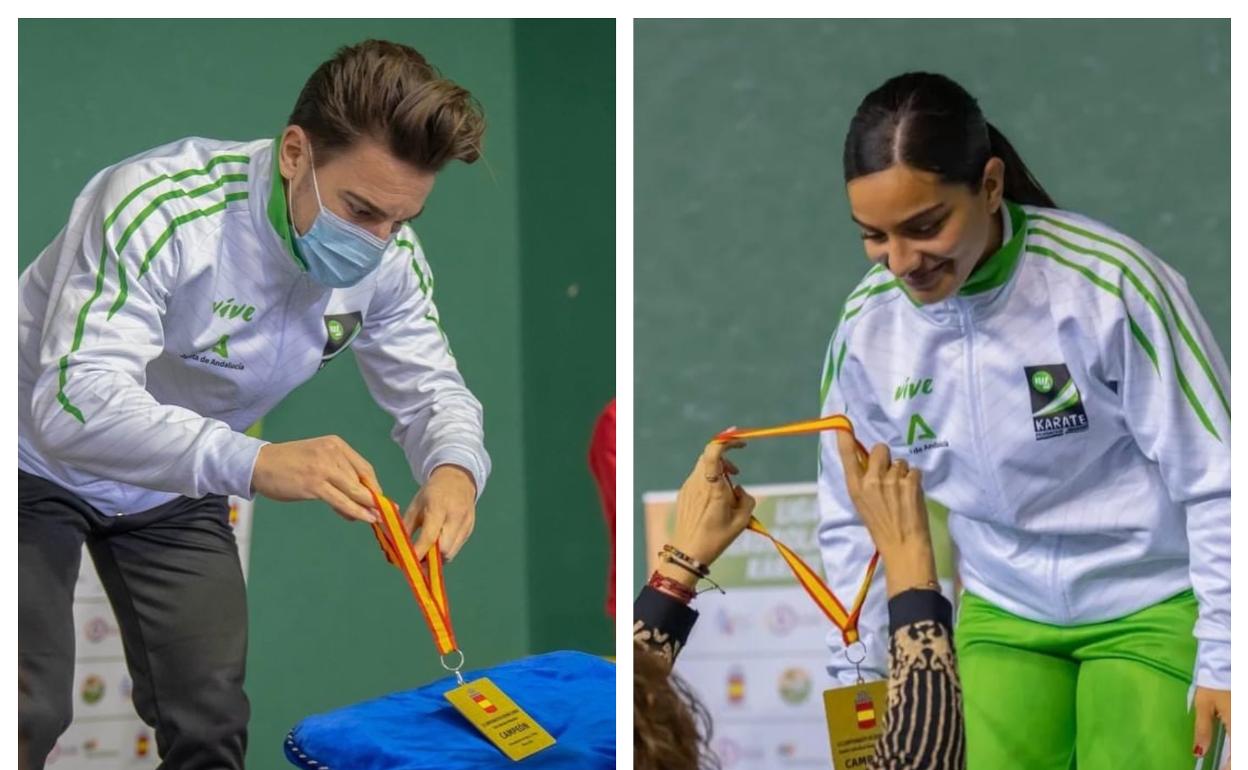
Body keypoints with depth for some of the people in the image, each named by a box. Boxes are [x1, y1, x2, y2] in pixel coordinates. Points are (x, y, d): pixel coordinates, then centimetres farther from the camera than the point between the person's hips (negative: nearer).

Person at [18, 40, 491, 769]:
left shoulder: (388, 260, -16)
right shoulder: (162, 207, -36)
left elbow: (432, 390, -6)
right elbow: (73, 403, -44)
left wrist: (455, 467, -32)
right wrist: (255, 463, -58)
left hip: (176, 492, 6)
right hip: (39, 464, -6)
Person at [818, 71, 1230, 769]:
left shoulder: (1108, 283, -22)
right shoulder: (867, 325, -8)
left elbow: (1216, 482, -14)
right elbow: (852, 518, 6)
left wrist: (1222, 661, -13)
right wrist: (856, 675, 5)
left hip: (1149, 608, -4)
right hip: (1003, 616, 4)